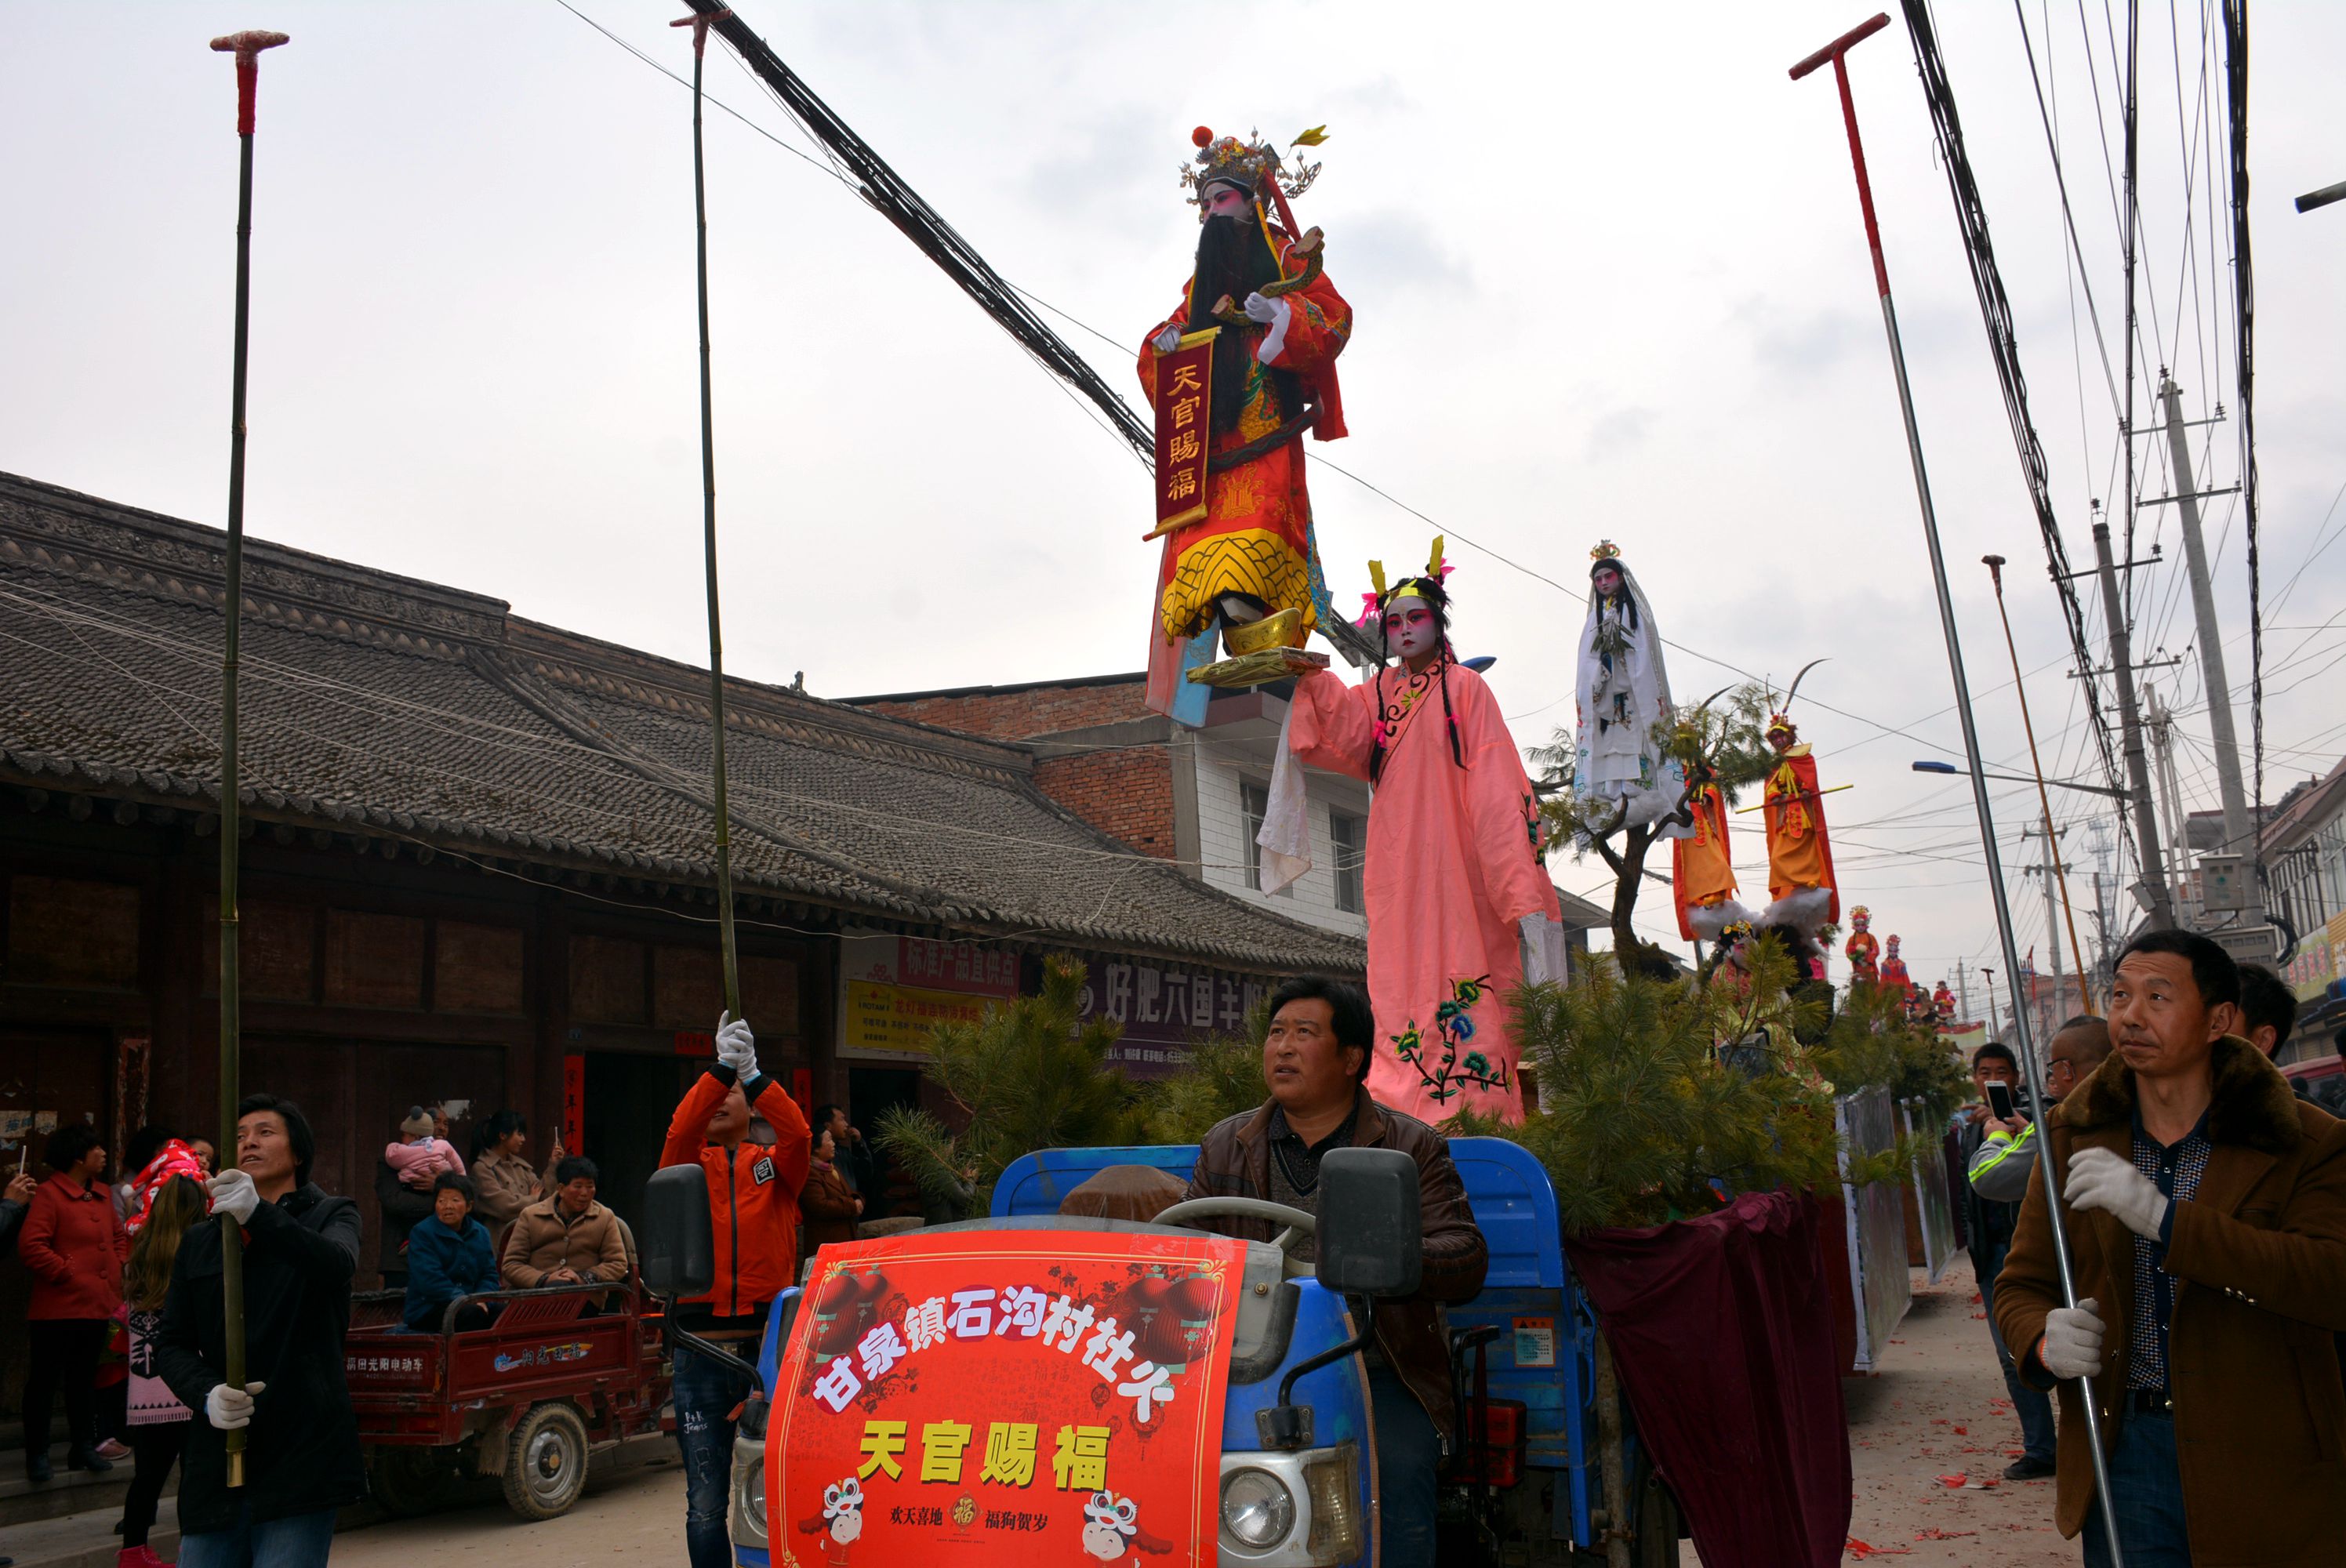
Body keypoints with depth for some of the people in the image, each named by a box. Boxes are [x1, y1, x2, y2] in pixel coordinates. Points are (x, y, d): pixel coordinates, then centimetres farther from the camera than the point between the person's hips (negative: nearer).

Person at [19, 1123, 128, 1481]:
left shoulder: (103, 1194, 12)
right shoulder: (49, 1194, -11)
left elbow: (118, 1236, 24)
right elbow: (30, 1246, -18)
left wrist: (118, 1269, 10)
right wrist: (67, 1273, -16)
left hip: (97, 1308, 7)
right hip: (57, 1309, -7)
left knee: (84, 1381, 15)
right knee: (44, 1381, 3)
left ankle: (83, 1447, 23)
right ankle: (37, 1454, 12)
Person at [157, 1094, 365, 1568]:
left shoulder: (332, 1214, 7)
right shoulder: (200, 1242, 17)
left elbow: (338, 1264, -17)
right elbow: (171, 1344, 11)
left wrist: (259, 1215, -33)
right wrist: (206, 1394, -10)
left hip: (300, 1457, -4)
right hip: (214, 1463, 4)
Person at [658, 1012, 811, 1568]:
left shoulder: (774, 1165, 10)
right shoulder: (688, 1164, 10)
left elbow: (797, 1133, -11)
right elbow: (681, 1131, -11)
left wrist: (752, 1075, -21)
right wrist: (722, 1067, -22)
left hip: (769, 1343, 0)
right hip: (702, 1350, 0)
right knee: (706, 1504, 3)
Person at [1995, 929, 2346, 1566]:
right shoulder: (2074, 1138, 6)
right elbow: (2021, 1284, 8)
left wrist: (2165, 1218, -29)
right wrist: (2045, 1343, -16)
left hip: (2265, 1465, -2)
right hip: (2123, 1452, 2)